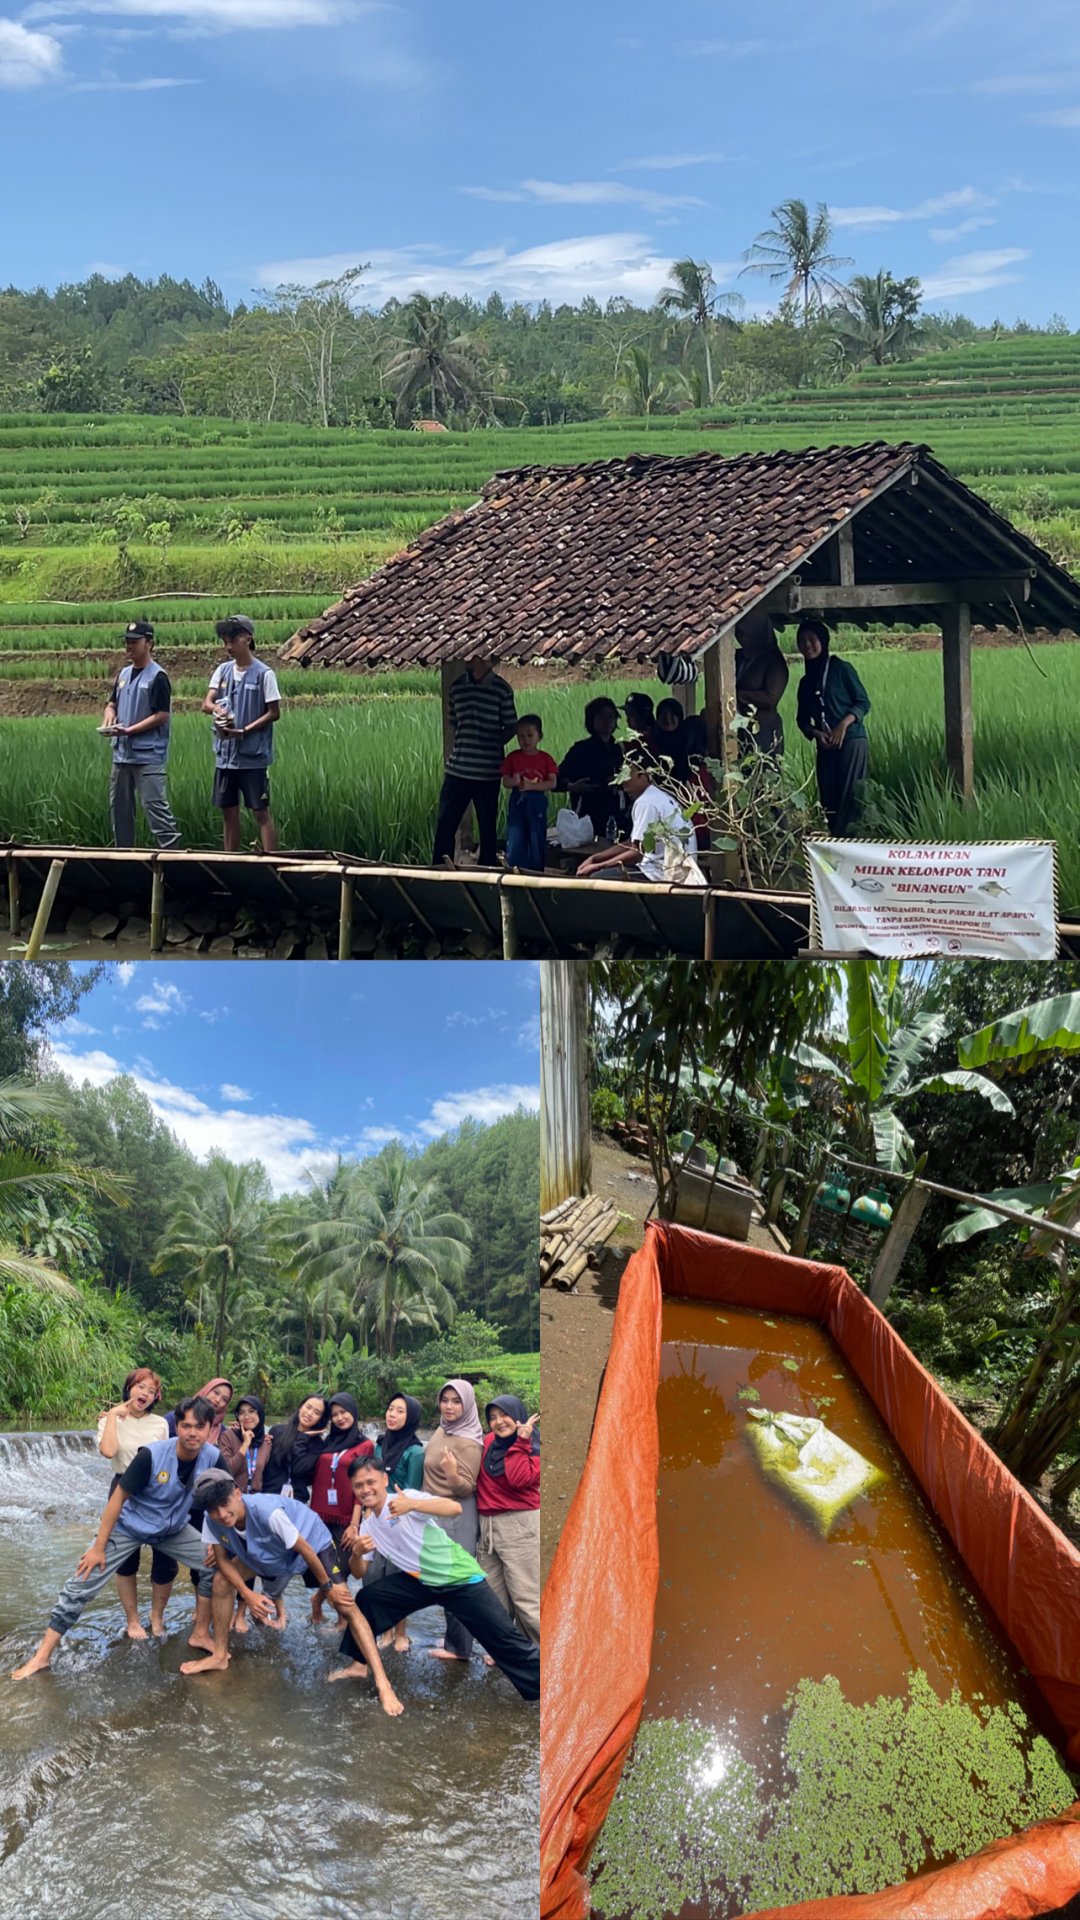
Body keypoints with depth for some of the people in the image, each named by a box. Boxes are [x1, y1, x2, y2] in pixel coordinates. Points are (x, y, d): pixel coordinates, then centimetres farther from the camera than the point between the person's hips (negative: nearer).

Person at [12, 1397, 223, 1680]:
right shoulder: (152, 1455, -33)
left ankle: (200, 1634, 13)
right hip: (129, 1526, -4)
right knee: (82, 1585, -7)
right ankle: (42, 1655, 3)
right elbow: (119, 1497, -23)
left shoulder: (212, 1458, -23)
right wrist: (99, 1547, -19)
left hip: (174, 1529, 4)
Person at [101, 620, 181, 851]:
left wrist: (129, 730, -18)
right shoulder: (123, 674, 14)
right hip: (122, 752, 8)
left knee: (155, 805, -14)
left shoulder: (157, 676, -9)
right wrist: (109, 718, -2)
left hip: (148, 754, -8)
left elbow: (162, 715, -14)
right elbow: (112, 703, 22)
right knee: (119, 805, 13)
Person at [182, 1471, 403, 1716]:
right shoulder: (211, 1520, -26)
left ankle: (382, 1684, -24)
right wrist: (247, 1594, -25)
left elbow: (304, 1549, -31)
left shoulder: (267, 1511, -42)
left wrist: (326, 1587, -19)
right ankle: (220, 1656, 10)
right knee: (221, 1580, -8)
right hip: (269, 1555, 6)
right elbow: (222, 1559, -12)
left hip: (313, 1542, -6)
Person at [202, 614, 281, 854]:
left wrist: (244, 731, -16)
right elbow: (206, 703, 4)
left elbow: (274, 713, -7)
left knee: (261, 811, -4)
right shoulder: (223, 670, 9)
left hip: (253, 756, -6)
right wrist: (217, 708, -21)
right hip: (225, 755, 6)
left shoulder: (264, 673, -7)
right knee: (228, 811, 10)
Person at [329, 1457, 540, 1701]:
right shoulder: (368, 1525, 3)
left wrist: (413, 1504, -49)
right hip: (419, 1580, 7)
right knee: (366, 1599, 2)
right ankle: (359, 1664, 19)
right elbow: (359, 1572, 6)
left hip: (458, 1577, -7)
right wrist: (358, 1554, -17)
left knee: (504, 1639, -11)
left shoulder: (405, 1498, -18)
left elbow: (455, 1508, -34)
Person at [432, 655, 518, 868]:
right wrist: (456, 747, 7)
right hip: (457, 768, 3)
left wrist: (492, 745, -9)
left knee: (487, 827, 7)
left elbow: (511, 726, 1)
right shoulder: (457, 686, 8)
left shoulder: (501, 689, -3)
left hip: (488, 771, -3)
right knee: (444, 824, 3)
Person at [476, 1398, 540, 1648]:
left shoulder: (532, 1448, -4)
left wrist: (519, 1443, -14)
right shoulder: (489, 1442, 10)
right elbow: (482, 1480, 19)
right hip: (486, 1526, 6)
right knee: (494, 1597, 10)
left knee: (526, 1599, -9)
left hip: (519, 1527, -6)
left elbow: (519, 1479, -20)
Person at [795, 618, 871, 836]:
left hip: (851, 741, -5)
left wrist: (843, 725, -15)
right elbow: (803, 719, 17)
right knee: (829, 799, -1)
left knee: (850, 796, -14)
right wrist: (816, 734, -4)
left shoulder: (841, 668, 1)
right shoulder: (806, 682, 16)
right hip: (825, 747, 5)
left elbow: (863, 702, -1)